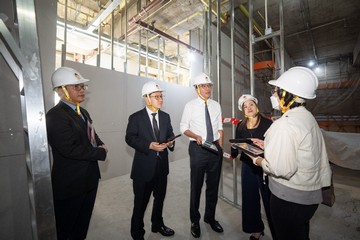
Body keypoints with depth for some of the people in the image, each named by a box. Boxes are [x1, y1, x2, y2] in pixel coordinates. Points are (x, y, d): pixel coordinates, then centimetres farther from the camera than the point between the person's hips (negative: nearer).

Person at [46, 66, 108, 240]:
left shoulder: (83, 112, 9)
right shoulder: (55, 115, -19)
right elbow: (70, 148, -28)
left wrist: (100, 145, -6)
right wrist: (101, 153, -17)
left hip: (89, 177, 8)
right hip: (70, 182, -8)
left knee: (83, 220, 26)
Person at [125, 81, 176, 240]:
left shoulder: (165, 116, 6)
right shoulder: (136, 117, -8)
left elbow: (170, 134, 10)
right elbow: (129, 138, -11)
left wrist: (171, 142, -13)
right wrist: (149, 145, -24)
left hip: (162, 164, 5)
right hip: (144, 166, -4)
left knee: (160, 197, 23)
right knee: (141, 201, 13)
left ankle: (157, 224, 49)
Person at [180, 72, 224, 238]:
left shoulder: (216, 105, 7)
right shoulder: (190, 105, -4)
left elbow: (219, 127, 10)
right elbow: (184, 128, -3)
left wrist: (221, 147, 4)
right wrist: (196, 136, -20)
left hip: (215, 148, 4)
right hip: (198, 149, -4)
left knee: (213, 185, 17)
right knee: (196, 186, 10)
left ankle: (210, 217, 42)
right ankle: (195, 221, 35)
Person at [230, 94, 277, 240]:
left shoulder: (267, 123, -5)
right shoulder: (241, 126, 6)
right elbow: (235, 150, 9)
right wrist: (235, 147, -12)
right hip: (247, 166, 4)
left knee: (269, 200, 3)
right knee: (250, 198, 13)